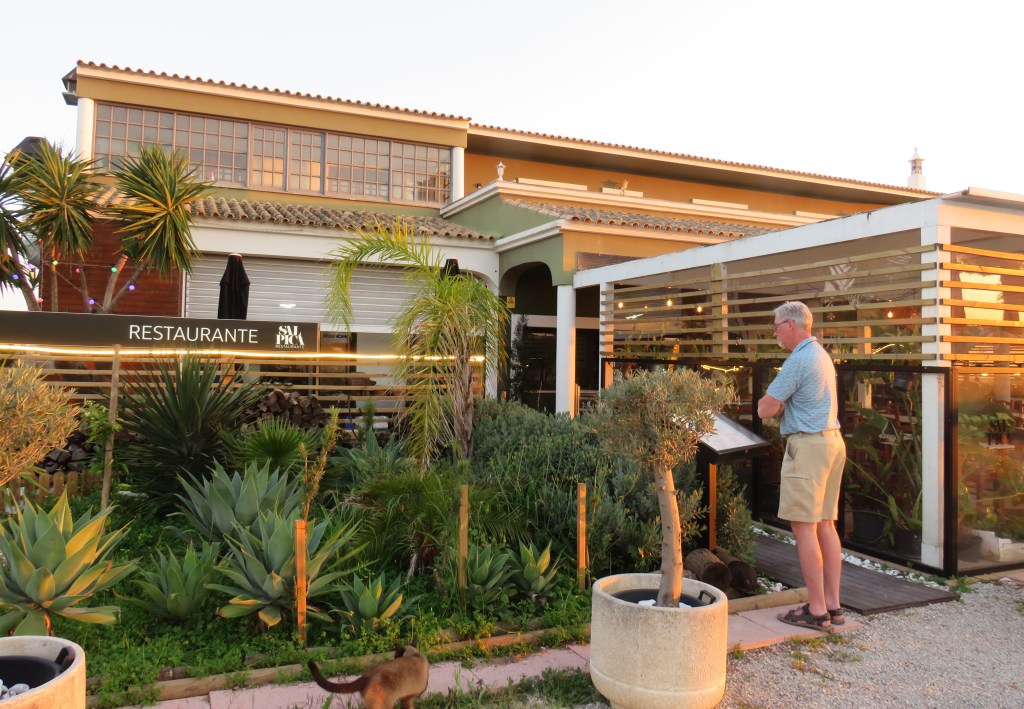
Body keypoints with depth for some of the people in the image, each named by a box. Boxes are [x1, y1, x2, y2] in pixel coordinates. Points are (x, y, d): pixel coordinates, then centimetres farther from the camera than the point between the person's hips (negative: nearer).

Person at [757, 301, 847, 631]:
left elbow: (764, 409, -13)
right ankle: (833, 604, 16)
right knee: (826, 524, 11)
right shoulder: (821, 355, 17)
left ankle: (817, 610, -2)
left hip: (807, 444, -10)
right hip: (832, 440, 10)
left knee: (804, 527, -5)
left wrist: (771, 405, 8)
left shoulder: (798, 360, -14)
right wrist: (780, 405, 6)